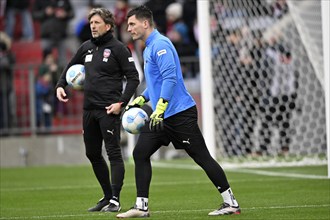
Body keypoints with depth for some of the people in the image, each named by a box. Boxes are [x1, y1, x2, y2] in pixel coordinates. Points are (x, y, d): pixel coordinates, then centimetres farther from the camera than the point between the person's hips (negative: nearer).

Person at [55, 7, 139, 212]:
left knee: (114, 153, -7)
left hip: (109, 110, -8)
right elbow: (71, 66, 26)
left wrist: (121, 103, -16)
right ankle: (107, 196, 22)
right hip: (89, 109, 8)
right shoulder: (87, 47, 12)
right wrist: (60, 85, 8)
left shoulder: (118, 48, -7)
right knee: (92, 154, 11)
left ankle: (115, 200, -5)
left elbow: (133, 78, -8)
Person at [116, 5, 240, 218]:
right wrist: (140, 100, 20)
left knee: (202, 157, -5)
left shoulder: (160, 44, -14)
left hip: (179, 113, -10)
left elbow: (170, 78, -24)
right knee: (140, 154, 1)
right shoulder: (149, 48, 17)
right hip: (162, 117, 10)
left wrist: (159, 109, -28)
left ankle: (231, 203, 1)